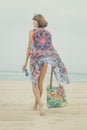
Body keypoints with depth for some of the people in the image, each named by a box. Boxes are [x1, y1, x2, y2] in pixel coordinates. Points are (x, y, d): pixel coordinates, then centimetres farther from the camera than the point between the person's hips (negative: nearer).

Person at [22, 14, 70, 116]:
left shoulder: (32, 32, -4)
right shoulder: (48, 32, 8)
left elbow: (29, 48, -5)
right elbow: (50, 48, 6)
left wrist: (26, 62, 2)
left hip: (35, 59, -3)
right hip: (45, 60, 4)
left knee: (35, 84, 3)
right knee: (40, 83, 16)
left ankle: (40, 105, -17)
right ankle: (36, 103, 29)